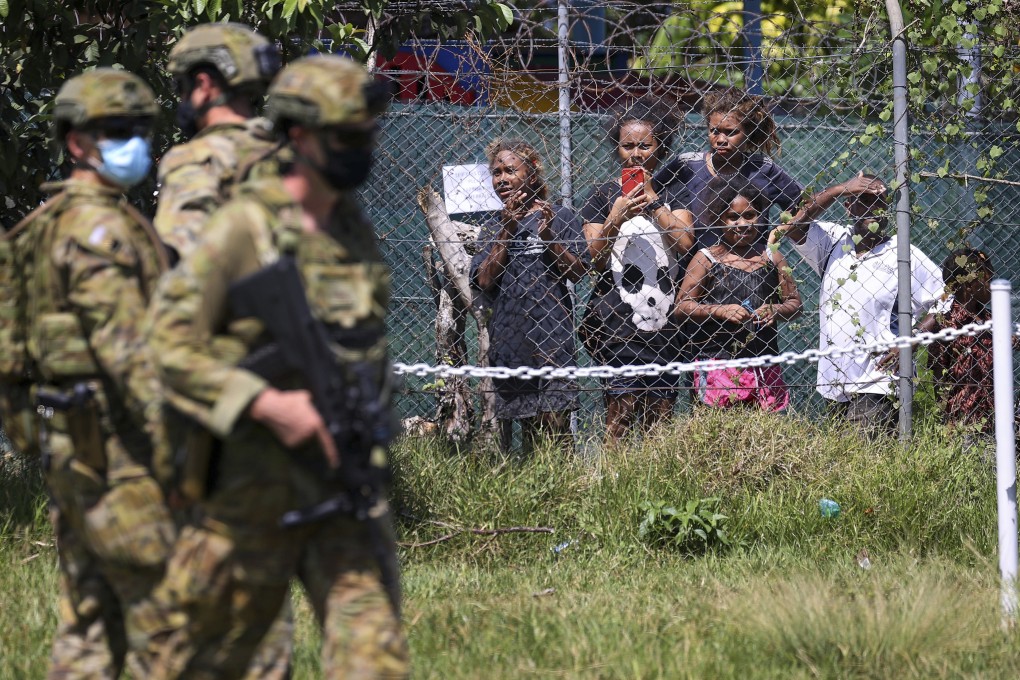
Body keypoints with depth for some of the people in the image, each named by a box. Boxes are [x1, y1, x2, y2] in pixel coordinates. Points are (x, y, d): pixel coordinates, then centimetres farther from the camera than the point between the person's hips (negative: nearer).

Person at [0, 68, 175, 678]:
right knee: (159, 597, -9)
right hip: (112, 436, -10)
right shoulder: (98, 223, -14)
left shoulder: (54, 220, 18)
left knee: (90, 606, 11)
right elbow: (122, 340, -21)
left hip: (68, 436, 10)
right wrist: (168, 433, -23)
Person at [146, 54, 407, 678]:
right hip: (261, 480, -5)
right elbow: (169, 344, -14)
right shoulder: (245, 228, -10)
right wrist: (267, 405, -22)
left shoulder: (355, 228, 10)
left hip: (349, 480, 5)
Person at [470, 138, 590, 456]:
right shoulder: (492, 230, 15)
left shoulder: (560, 217, 5)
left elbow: (578, 272, -3)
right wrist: (507, 230, -6)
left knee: (555, 425, -10)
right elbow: (485, 281, 1)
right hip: (509, 342, 4)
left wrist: (548, 236, -16)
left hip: (552, 340, -4)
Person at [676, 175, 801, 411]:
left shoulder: (772, 258, 10)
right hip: (718, 362, -3)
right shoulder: (706, 259, 1)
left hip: (764, 363, 3)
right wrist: (720, 311, -14)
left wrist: (776, 310, -6)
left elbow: (794, 302, 15)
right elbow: (683, 305, -1)